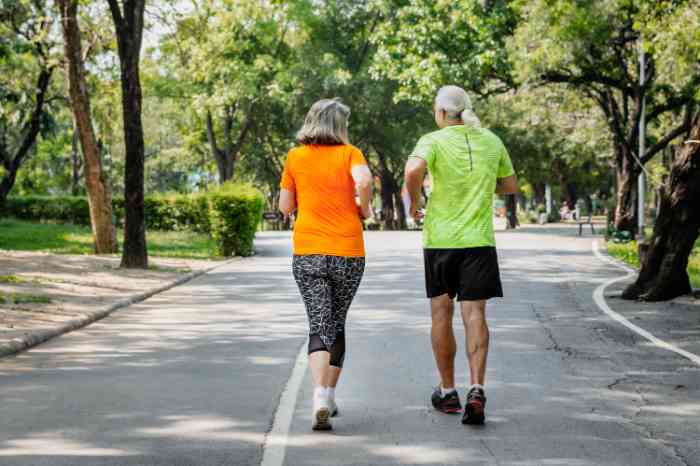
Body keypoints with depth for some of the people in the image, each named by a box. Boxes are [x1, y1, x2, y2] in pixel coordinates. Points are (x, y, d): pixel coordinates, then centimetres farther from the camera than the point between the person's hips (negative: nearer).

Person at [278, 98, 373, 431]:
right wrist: (364, 208, -3)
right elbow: (364, 180, -20)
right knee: (337, 323, 16)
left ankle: (320, 395, -22)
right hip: (349, 253, 0)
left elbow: (285, 207, 10)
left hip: (307, 253, 1)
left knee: (319, 325, -2)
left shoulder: (296, 157, 6)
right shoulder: (349, 153, 0)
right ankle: (329, 395, 22)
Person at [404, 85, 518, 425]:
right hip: (479, 240, 2)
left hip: (440, 239, -2)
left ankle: (448, 392, 21)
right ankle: (476, 390, -20)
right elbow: (511, 185, 16)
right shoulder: (491, 142, 5)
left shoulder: (433, 141, -7)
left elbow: (413, 169, -27)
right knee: (475, 314, -2)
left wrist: (414, 200, -10)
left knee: (442, 314, 12)